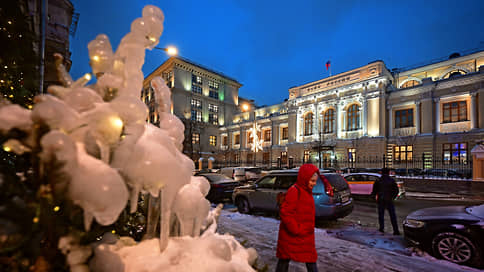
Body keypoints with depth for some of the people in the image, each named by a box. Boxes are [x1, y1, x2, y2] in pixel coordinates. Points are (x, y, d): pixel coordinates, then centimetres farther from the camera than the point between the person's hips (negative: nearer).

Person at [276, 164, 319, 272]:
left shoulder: (307, 191, 8)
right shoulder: (294, 191, -22)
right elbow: (284, 213, -25)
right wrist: (296, 230, -22)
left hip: (306, 235, 9)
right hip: (292, 235, -9)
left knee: (311, 259, 17)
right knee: (285, 259, 9)